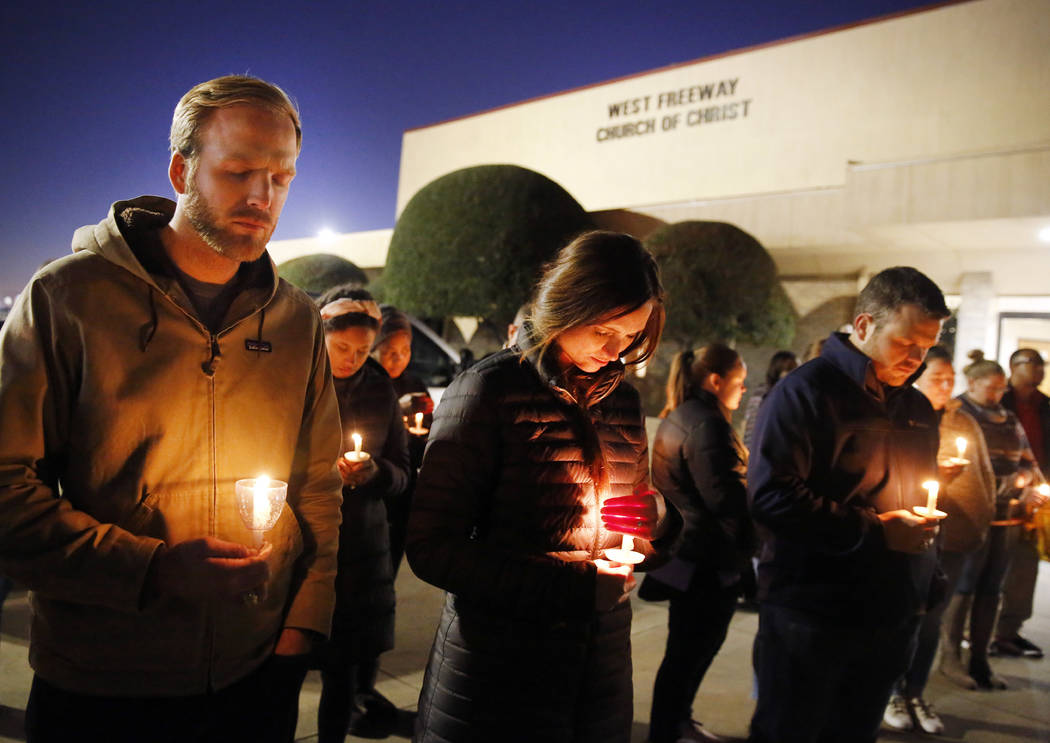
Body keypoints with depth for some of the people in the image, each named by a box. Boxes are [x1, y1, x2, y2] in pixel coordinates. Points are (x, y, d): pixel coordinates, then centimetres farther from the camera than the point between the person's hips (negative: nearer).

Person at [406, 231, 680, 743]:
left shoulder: (621, 399, 7)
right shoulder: (491, 389, -12)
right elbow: (432, 548, -16)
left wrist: (655, 515, -8)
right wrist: (574, 580, -21)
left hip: (602, 660, 6)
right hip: (498, 672, -5)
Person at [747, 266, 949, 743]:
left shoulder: (918, 409, 12)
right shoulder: (807, 392, -12)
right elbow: (773, 498, -21)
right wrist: (874, 532, -20)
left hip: (890, 619, 7)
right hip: (810, 617, -7)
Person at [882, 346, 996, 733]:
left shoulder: (964, 422, 12)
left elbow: (985, 473, 19)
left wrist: (985, 515, 9)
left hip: (955, 535, 5)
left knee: (934, 617, 11)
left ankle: (916, 693, 24)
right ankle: (894, 694, 18)